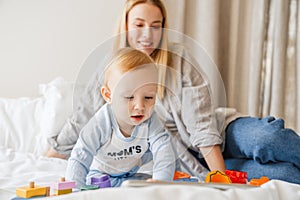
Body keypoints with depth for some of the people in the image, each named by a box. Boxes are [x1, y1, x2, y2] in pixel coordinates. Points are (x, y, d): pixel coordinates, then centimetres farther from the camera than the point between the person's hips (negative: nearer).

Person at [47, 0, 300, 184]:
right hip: (190, 158, 0)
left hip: (218, 134, 0)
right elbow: (80, 122, 11)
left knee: (264, 138, -35)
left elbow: (203, 124, -13)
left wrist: (222, 177, -20)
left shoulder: (178, 58, -7)